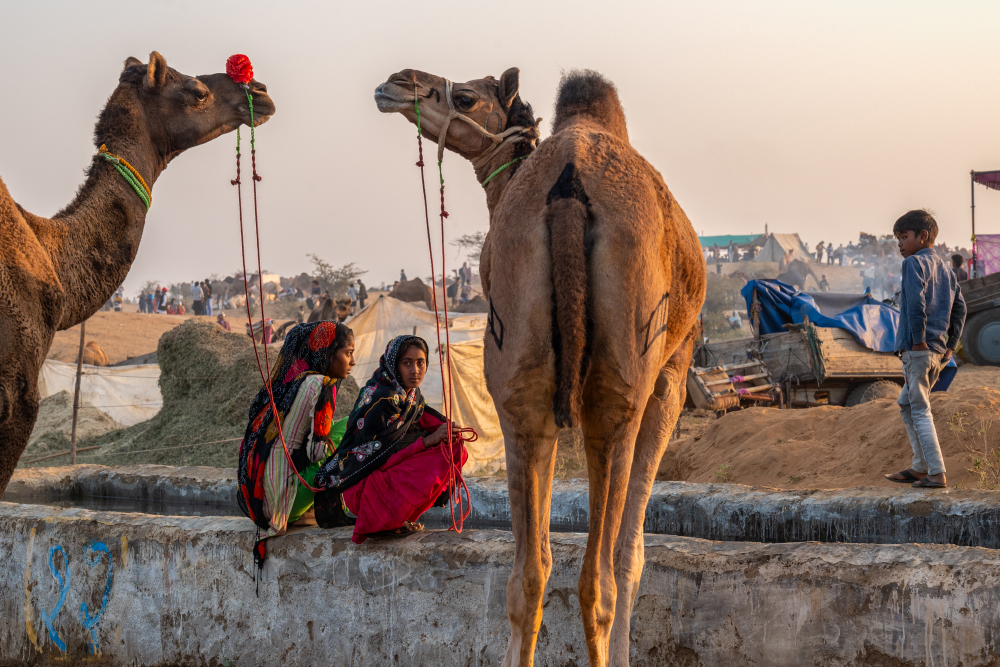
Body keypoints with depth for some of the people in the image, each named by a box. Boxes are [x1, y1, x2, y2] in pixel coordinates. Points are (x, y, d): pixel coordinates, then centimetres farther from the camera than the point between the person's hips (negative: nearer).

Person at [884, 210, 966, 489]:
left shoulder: (914, 263, -7)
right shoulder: (945, 270, 19)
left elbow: (915, 301, -21)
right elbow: (959, 307, 19)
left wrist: (918, 340, -18)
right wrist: (951, 345, 17)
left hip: (918, 350, -9)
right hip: (939, 351, 9)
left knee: (920, 411, -6)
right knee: (907, 405, 20)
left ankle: (937, 473, -9)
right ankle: (920, 467, 20)